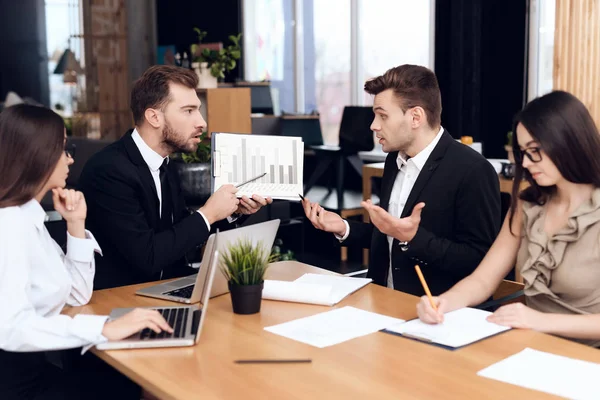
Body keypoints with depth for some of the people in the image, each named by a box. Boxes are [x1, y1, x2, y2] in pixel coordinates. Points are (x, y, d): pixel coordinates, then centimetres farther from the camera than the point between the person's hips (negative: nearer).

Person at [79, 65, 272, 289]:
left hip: (167, 288, 7)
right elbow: (146, 257, -23)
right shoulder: (109, 170, -19)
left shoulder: (164, 164, 5)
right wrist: (208, 214, -15)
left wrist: (233, 211, 2)